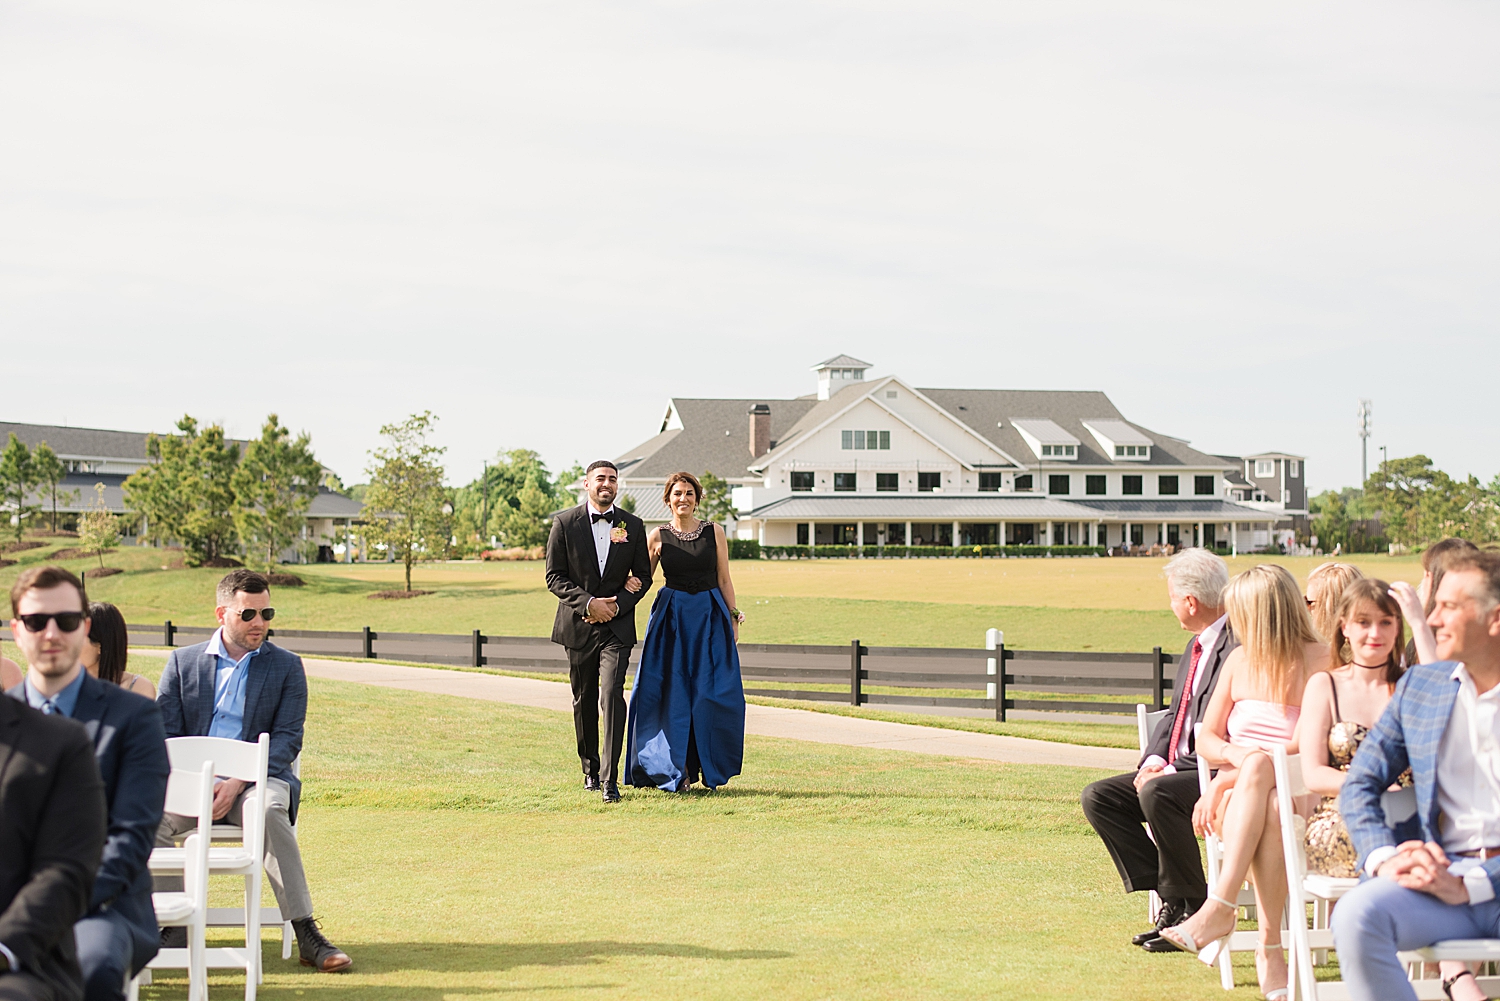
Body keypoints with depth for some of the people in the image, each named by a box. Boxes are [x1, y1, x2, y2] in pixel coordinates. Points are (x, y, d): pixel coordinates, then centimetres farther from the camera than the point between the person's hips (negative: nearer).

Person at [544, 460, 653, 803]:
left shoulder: (632, 526, 4)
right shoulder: (565, 523, 0)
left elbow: (643, 576, 7)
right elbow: (554, 577, -2)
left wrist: (616, 605, -9)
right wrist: (588, 603, -15)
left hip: (617, 625, -1)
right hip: (578, 626, 1)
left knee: (612, 696, -15)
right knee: (584, 701, 11)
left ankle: (610, 779, -16)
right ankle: (590, 770, 28)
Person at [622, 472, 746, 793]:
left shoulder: (714, 532, 4)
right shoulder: (657, 537, 3)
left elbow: (724, 580, 6)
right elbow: (641, 579, 9)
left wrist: (733, 620, 1)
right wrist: (628, 582, -14)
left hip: (710, 616, 0)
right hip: (671, 618, 0)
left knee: (712, 693, -3)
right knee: (673, 693, -2)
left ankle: (709, 769, 8)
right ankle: (678, 770, 6)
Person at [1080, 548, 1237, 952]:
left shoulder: (1240, 645, -16)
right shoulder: (1196, 647, 17)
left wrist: (1171, 772, -21)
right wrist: (1154, 760, 1)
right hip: (1178, 770, 10)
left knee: (1157, 795, -35)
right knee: (1098, 797, -3)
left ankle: (1190, 909, -17)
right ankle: (1172, 900, -3)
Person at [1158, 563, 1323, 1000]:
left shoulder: (1319, 660, 1)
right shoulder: (1241, 659, 19)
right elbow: (1206, 739, 19)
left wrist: (1227, 781, -17)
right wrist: (1239, 755, -7)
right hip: (1235, 788, 3)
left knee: (1257, 772, -40)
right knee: (1268, 814, -35)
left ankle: (1219, 909, -46)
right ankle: (1269, 945, -46)